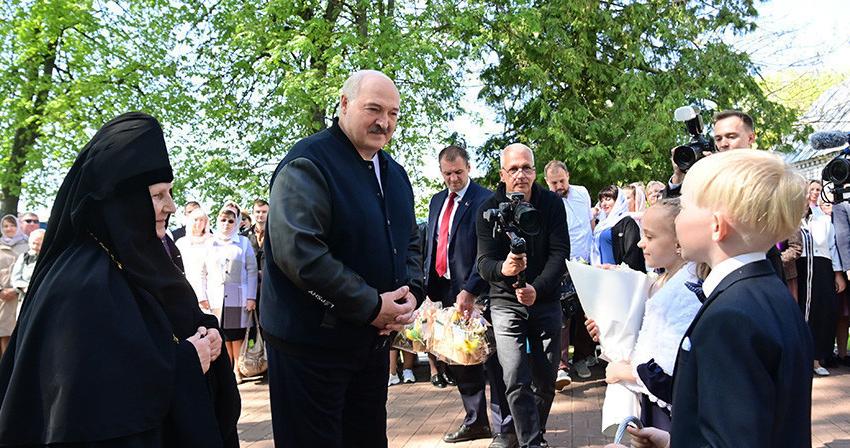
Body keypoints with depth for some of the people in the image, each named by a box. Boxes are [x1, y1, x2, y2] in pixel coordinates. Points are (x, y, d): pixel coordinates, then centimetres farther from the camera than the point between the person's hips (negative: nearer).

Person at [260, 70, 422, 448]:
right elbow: (297, 251, -26)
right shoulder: (307, 164, -16)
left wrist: (411, 292, -2)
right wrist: (371, 306, -22)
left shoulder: (394, 173, 11)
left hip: (375, 339, 8)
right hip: (311, 343, -8)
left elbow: (410, 242, 19)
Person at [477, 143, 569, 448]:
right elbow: (484, 262, -14)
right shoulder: (489, 210, -8)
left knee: (546, 379, 8)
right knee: (516, 381, -11)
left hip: (546, 300, 2)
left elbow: (560, 253, -10)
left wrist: (537, 288, -25)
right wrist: (503, 269, -37)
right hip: (506, 301, -1)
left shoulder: (552, 203, -5)